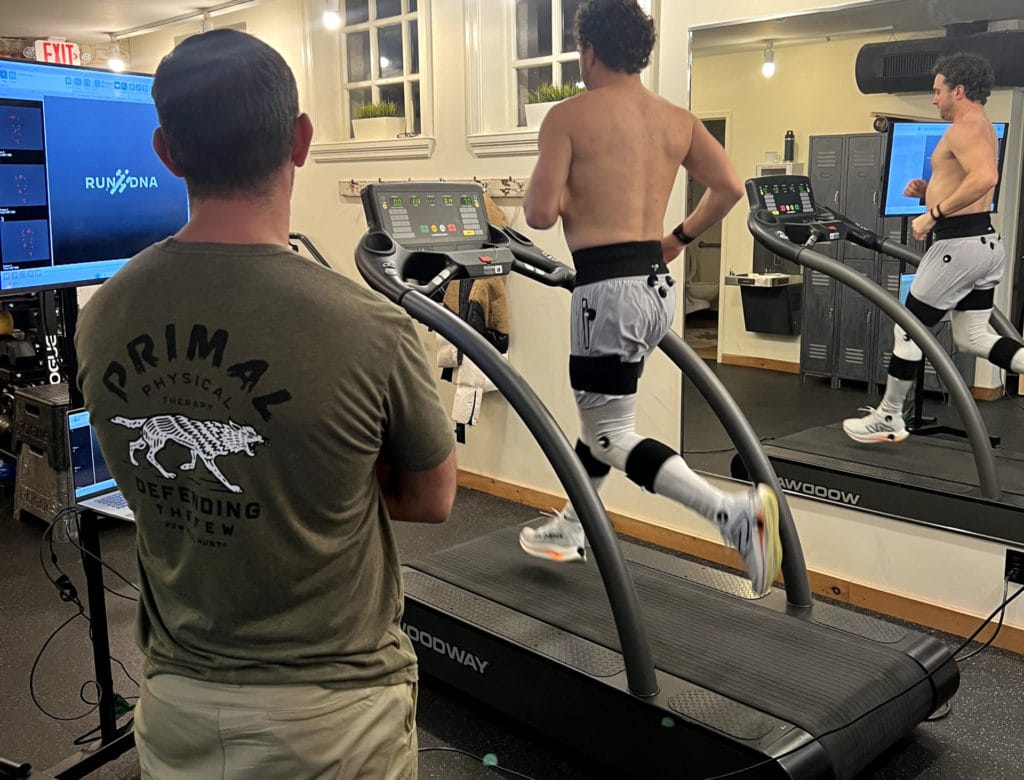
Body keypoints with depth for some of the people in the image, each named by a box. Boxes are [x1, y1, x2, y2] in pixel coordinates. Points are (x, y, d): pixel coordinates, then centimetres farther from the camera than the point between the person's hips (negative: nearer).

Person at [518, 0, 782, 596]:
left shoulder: (569, 116, -6)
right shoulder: (678, 119, 11)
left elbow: (540, 214, -11)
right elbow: (730, 187, 4)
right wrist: (680, 238, 17)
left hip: (609, 287, -7)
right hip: (657, 284, 8)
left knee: (612, 434, 1)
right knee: (603, 410, 23)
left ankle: (736, 512, -14)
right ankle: (572, 528, 36)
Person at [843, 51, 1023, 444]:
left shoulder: (964, 128, -13)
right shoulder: (982, 128, 19)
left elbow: (985, 178, -32)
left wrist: (934, 214, -26)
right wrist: (931, 192, 14)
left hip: (960, 243, -10)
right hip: (985, 241, 10)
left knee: (908, 329, 2)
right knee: (972, 337, 13)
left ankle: (889, 418, 13)